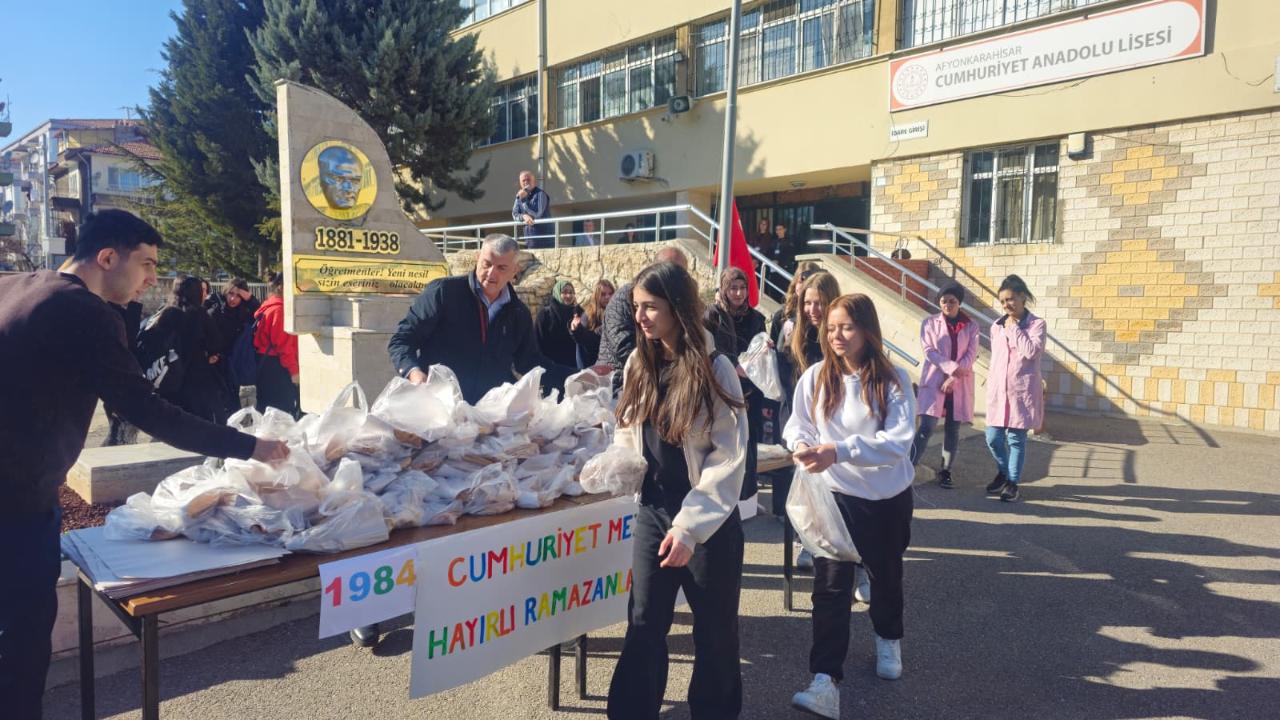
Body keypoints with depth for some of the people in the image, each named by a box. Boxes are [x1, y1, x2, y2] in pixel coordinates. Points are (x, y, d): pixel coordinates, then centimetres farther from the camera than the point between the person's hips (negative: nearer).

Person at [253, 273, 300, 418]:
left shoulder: (270, 307, 15)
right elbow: (283, 344, -20)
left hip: (266, 364, 10)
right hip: (276, 367, -10)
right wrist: (293, 370, -17)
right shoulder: (279, 309, -15)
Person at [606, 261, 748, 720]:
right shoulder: (639, 364, 4)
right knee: (643, 625, 10)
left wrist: (690, 526, -19)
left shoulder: (714, 369, -11)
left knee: (714, 629, 12)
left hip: (710, 519, -4)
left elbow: (728, 458, -14)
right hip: (652, 511, 4)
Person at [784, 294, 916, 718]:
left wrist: (838, 451, -35)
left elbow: (899, 442, -23)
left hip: (888, 497, 0)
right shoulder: (815, 377, -8)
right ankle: (825, 680, -4)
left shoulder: (893, 380, -15)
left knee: (886, 575, 21)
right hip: (836, 494, 0)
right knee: (830, 584, -7)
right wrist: (803, 447, -28)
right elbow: (797, 425, -3)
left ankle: (888, 640, 49)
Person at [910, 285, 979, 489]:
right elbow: (929, 351, -7)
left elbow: (971, 355, -1)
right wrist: (952, 367, -19)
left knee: (953, 430, 6)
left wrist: (953, 378, -13)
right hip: (934, 381, -2)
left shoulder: (971, 326, 7)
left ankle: (945, 471, 17)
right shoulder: (930, 323, 3)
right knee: (926, 427, -11)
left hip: (960, 385, 2)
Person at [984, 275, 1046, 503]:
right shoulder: (996, 326, 10)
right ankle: (1003, 473, 31)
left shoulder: (1036, 324, -5)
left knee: (1016, 439, 1)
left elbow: (1032, 351, -21)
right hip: (998, 391, 5)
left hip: (1022, 392, -4)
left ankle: (1012, 482, 14)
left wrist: (1014, 327, -13)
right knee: (993, 438, 6)